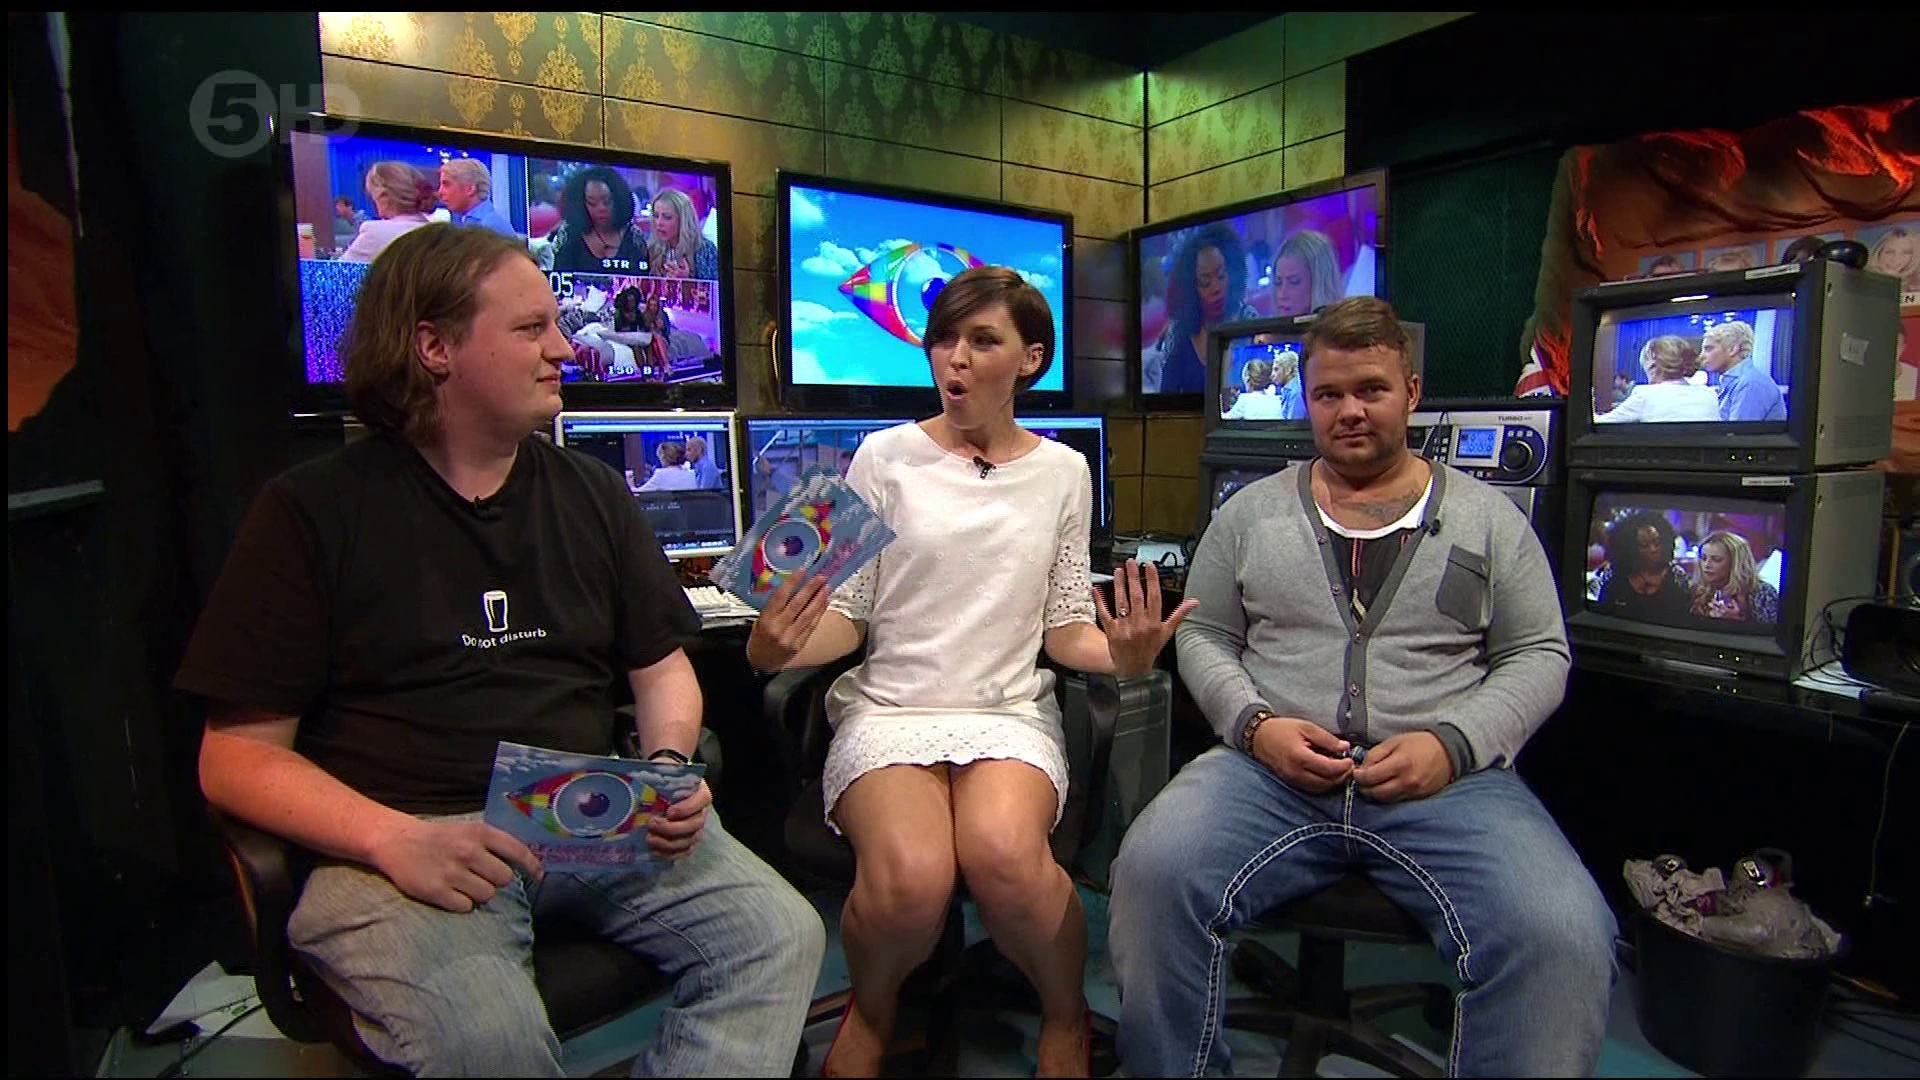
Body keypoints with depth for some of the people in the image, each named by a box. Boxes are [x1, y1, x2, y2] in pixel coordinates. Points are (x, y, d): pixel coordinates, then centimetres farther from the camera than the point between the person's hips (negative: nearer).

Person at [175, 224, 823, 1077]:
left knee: (783, 937, -17)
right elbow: (237, 755, -1)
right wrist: (393, 839, -18)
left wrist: (668, 767, -5)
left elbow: (662, 667, 17)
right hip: (403, 837, -3)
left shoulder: (592, 493, 13)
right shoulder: (313, 511, 1)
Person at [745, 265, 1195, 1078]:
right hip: (888, 708, 0)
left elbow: (1064, 627, 10)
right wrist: (777, 647, -18)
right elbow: (846, 617, 2)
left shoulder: (1062, 471, 9)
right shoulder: (887, 456, 3)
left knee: (1004, 854, -32)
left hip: (1011, 714, 1)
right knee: (911, 879, -30)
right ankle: (871, 1012, 8)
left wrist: (1120, 654, -11)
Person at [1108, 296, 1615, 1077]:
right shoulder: (1250, 512, 15)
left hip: (1446, 780, 0)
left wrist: (1453, 744, -8)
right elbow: (1204, 639, 13)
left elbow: (1538, 657, 10)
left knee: (1563, 934, -28)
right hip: (1272, 770, 1)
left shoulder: (1487, 516, 13)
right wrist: (1255, 725, -6)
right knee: (1153, 871, -27)